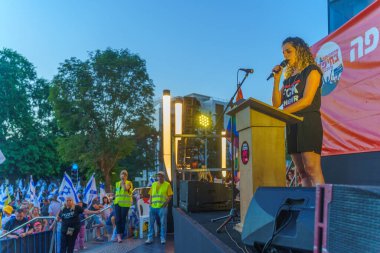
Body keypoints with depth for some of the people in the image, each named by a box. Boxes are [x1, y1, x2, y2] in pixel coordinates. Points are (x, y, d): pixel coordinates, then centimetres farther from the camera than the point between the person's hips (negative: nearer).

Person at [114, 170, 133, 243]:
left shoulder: (128, 183, 0)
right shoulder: (117, 183, 15)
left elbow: (125, 189, -20)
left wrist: (123, 181, -17)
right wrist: (115, 200, 15)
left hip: (125, 204, -3)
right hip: (117, 203, 3)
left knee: (123, 219, 3)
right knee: (118, 219, -7)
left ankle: (121, 233, 15)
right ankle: (119, 235, -8)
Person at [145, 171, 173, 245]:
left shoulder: (167, 184, 1)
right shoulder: (154, 184, 14)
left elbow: (170, 196, -2)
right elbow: (151, 195, 17)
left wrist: (166, 203, -13)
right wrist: (150, 202, 3)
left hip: (162, 207, -4)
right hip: (153, 207, 4)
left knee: (163, 223, 1)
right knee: (151, 223, 6)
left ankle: (163, 238, 10)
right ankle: (150, 238, 13)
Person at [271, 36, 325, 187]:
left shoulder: (312, 70, 3)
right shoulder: (288, 78, 21)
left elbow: (307, 100, -11)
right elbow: (276, 104, 11)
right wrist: (277, 79, 4)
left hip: (308, 123, -7)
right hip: (291, 125, 7)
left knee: (312, 169, -15)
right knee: (302, 172, 3)